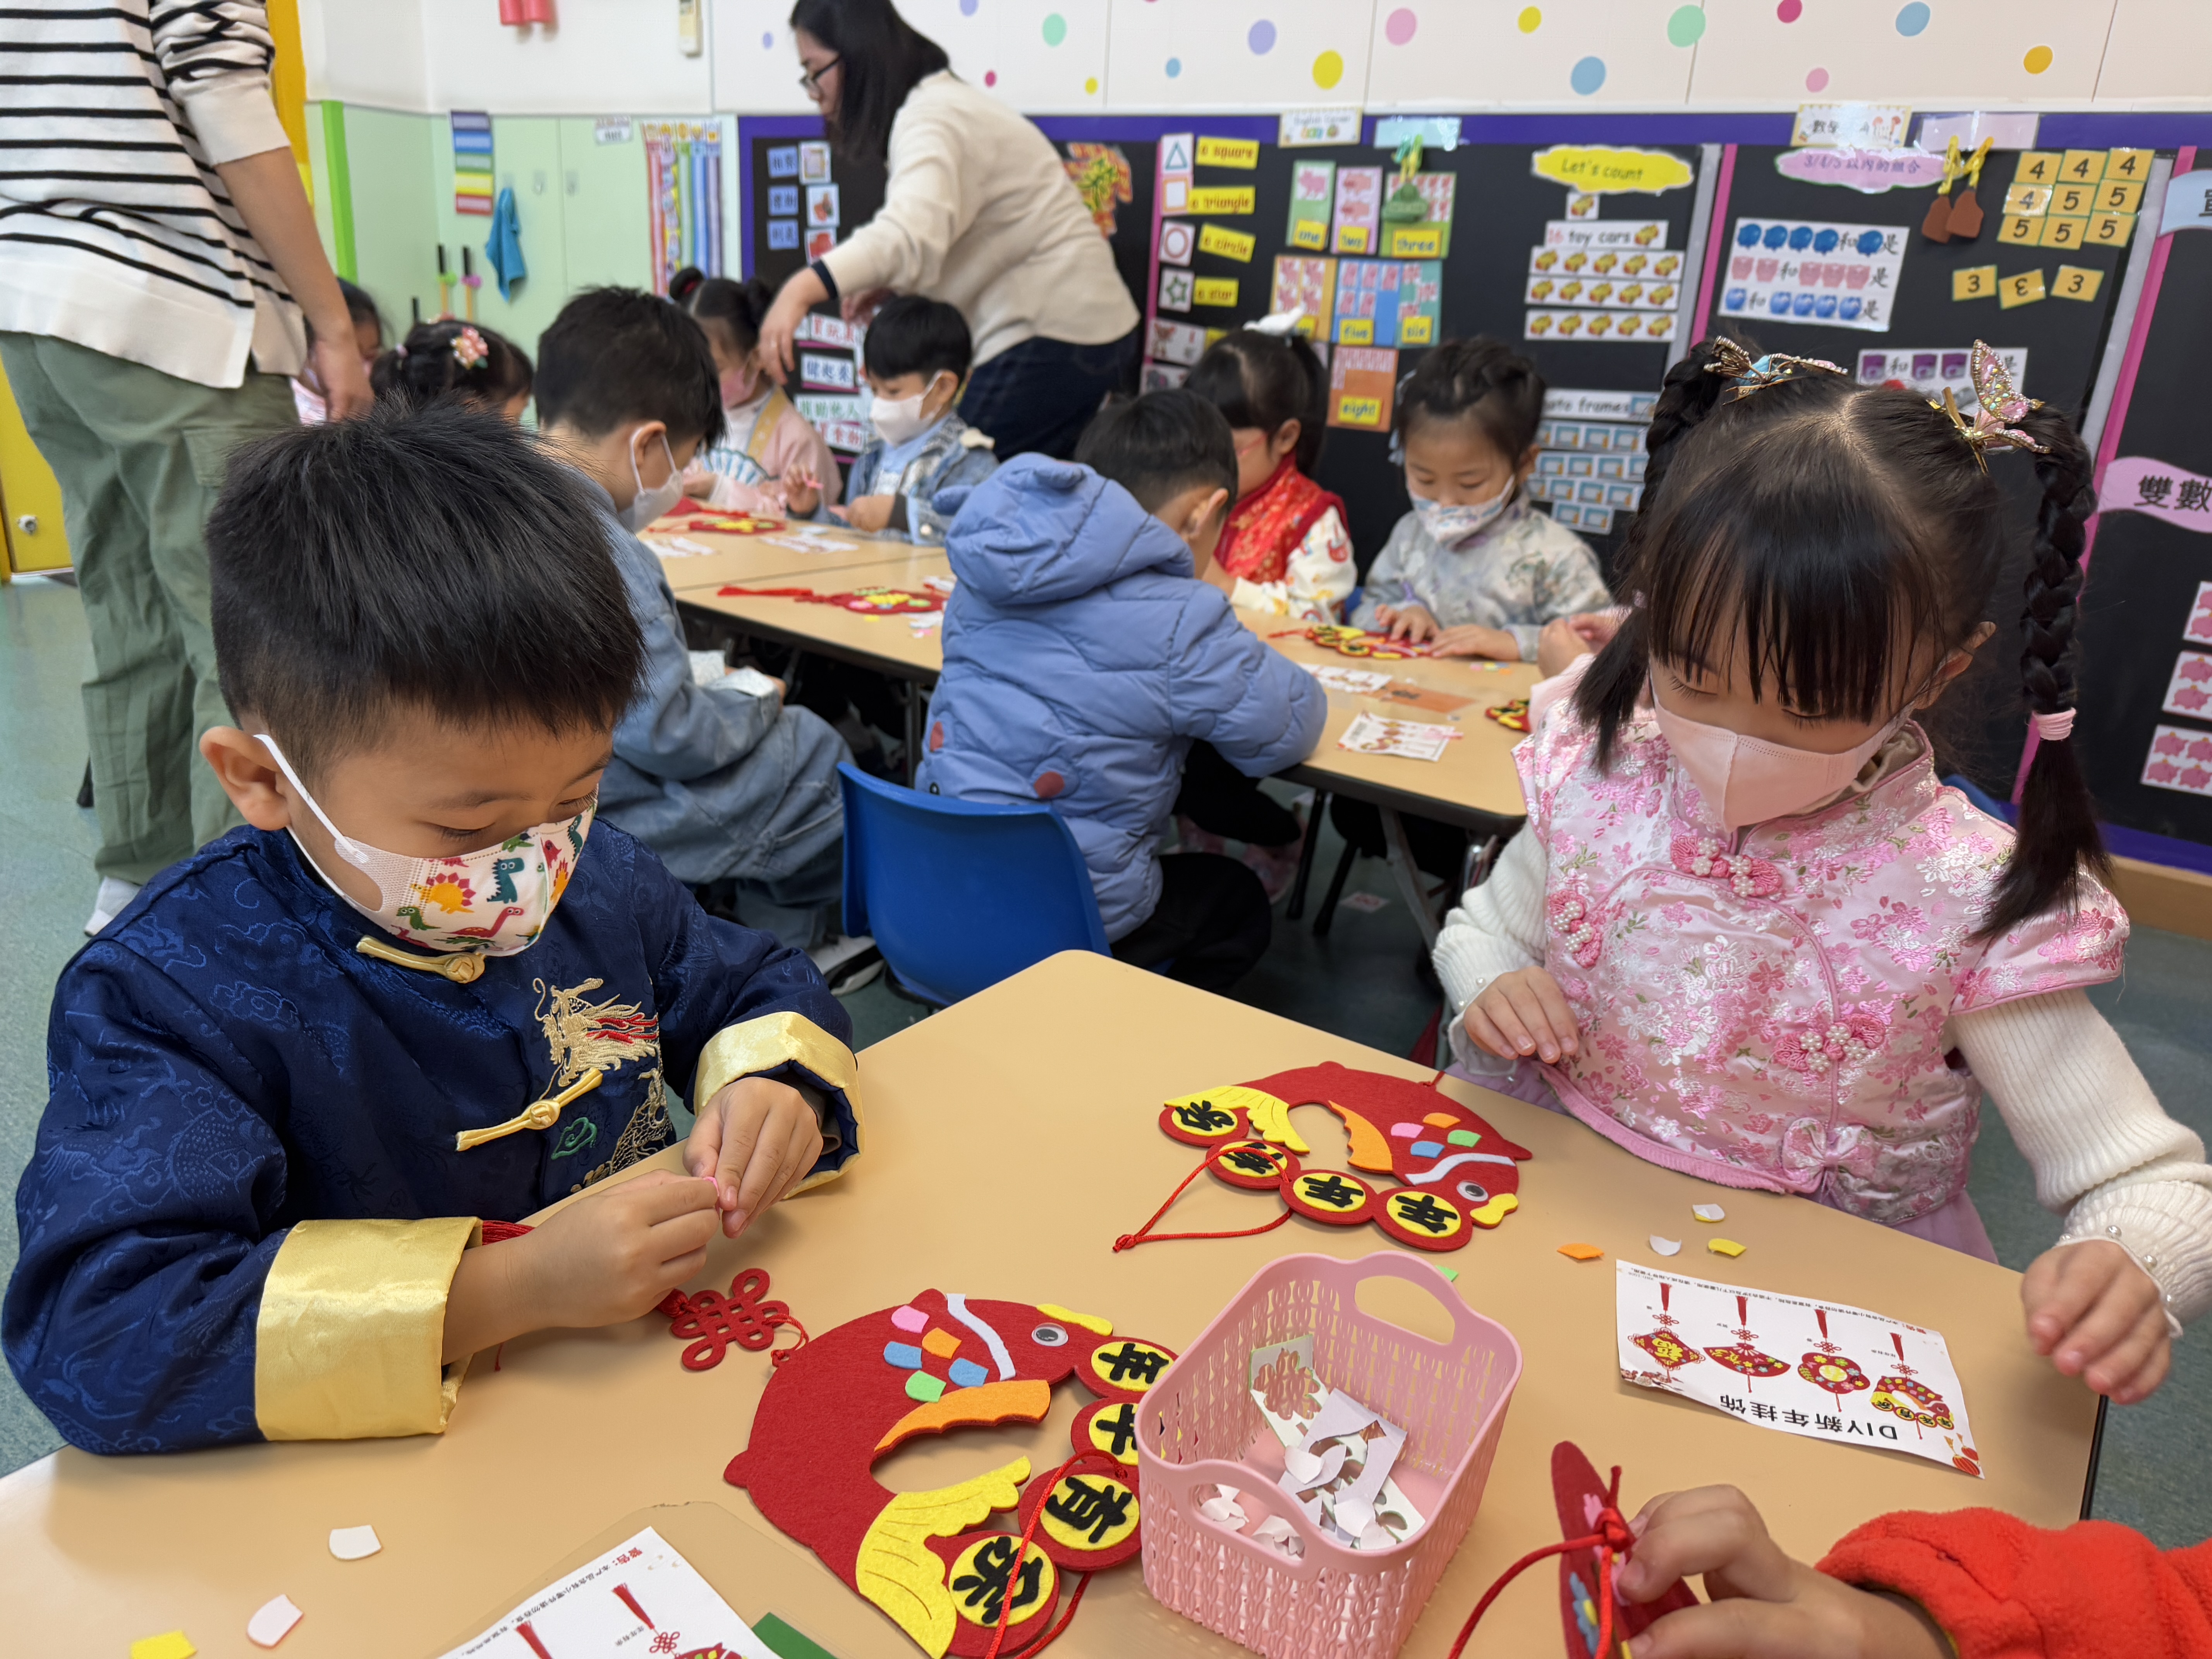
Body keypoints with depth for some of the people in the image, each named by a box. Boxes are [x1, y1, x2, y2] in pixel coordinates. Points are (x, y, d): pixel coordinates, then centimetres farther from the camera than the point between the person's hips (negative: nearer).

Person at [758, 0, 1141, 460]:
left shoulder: (931, 119, -15)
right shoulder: (939, 104, 17)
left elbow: (913, 234, -35)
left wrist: (804, 289, -46)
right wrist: (891, 282, 2)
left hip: (1054, 337, -10)